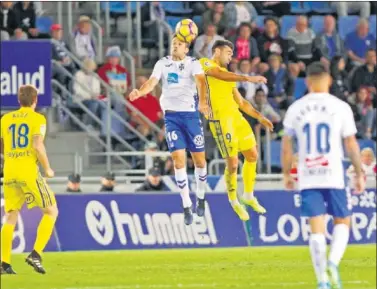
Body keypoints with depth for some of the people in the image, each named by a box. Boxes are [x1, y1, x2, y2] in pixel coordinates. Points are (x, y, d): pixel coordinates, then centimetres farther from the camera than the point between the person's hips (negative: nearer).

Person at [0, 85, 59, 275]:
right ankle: (35, 254, -7)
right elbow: (38, 146, -14)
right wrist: (47, 168, -3)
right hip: (29, 172, -5)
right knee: (51, 211, 7)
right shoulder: (37, 119, -3)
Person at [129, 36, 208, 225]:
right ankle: (186, 206, -1)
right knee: (178, 159, -8)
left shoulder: (193, 63, -3)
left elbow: (200, 80, -22)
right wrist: (139, 92, -33)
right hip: (171, 115, 1)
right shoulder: (162, 64, 3)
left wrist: (202, 100, -42)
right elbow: (152, 82, -10)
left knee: (199, 159, 4)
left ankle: (200, 198, 28)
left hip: (191, 114, -1)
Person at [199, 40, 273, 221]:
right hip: (221, 120, -8)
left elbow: (241, 102, 27)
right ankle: (234, 202, 13)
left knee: (252, 155, 12)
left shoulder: (228, 76, 23)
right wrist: (248, 78, -30)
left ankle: (248, 196, 30)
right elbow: (221, 75, -21)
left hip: (236, 117, 8)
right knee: (232, 163, -7)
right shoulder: (206, 64, -1)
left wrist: (259, 117, 19)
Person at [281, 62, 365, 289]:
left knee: (317, 228, 4)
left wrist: (287, 174, 18)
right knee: (342, 222, 12)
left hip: (308, 177, 2)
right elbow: (351, 145, -2)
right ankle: (333, 263, -13)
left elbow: (286, 145, 7)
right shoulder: (341, 107, -3)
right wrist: (360, 173, 7)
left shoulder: (295, 109, 4)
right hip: (334, 176, -2)